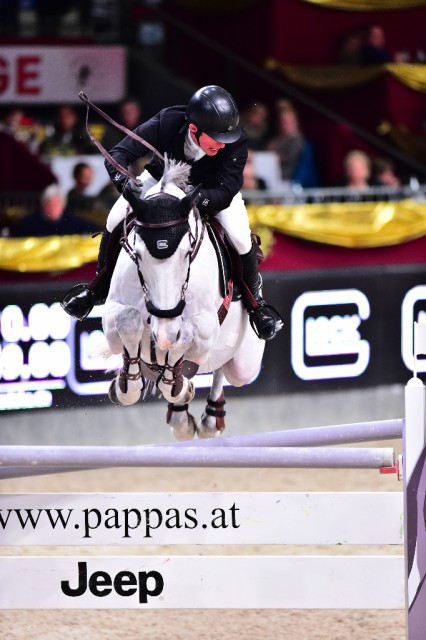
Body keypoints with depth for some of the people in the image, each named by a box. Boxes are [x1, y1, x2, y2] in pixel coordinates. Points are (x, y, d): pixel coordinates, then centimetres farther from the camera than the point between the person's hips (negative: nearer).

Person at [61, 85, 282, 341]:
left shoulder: (236, 145, -37)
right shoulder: (165, 124, -38)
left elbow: (223, 194, -40)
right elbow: (118, 155, -35)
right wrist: (126, 184, -56)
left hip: (211, 188, -1)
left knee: (241, 238, -22)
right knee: (117, 220, -14)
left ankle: (255, 301, 7)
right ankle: (99, 288, 13)